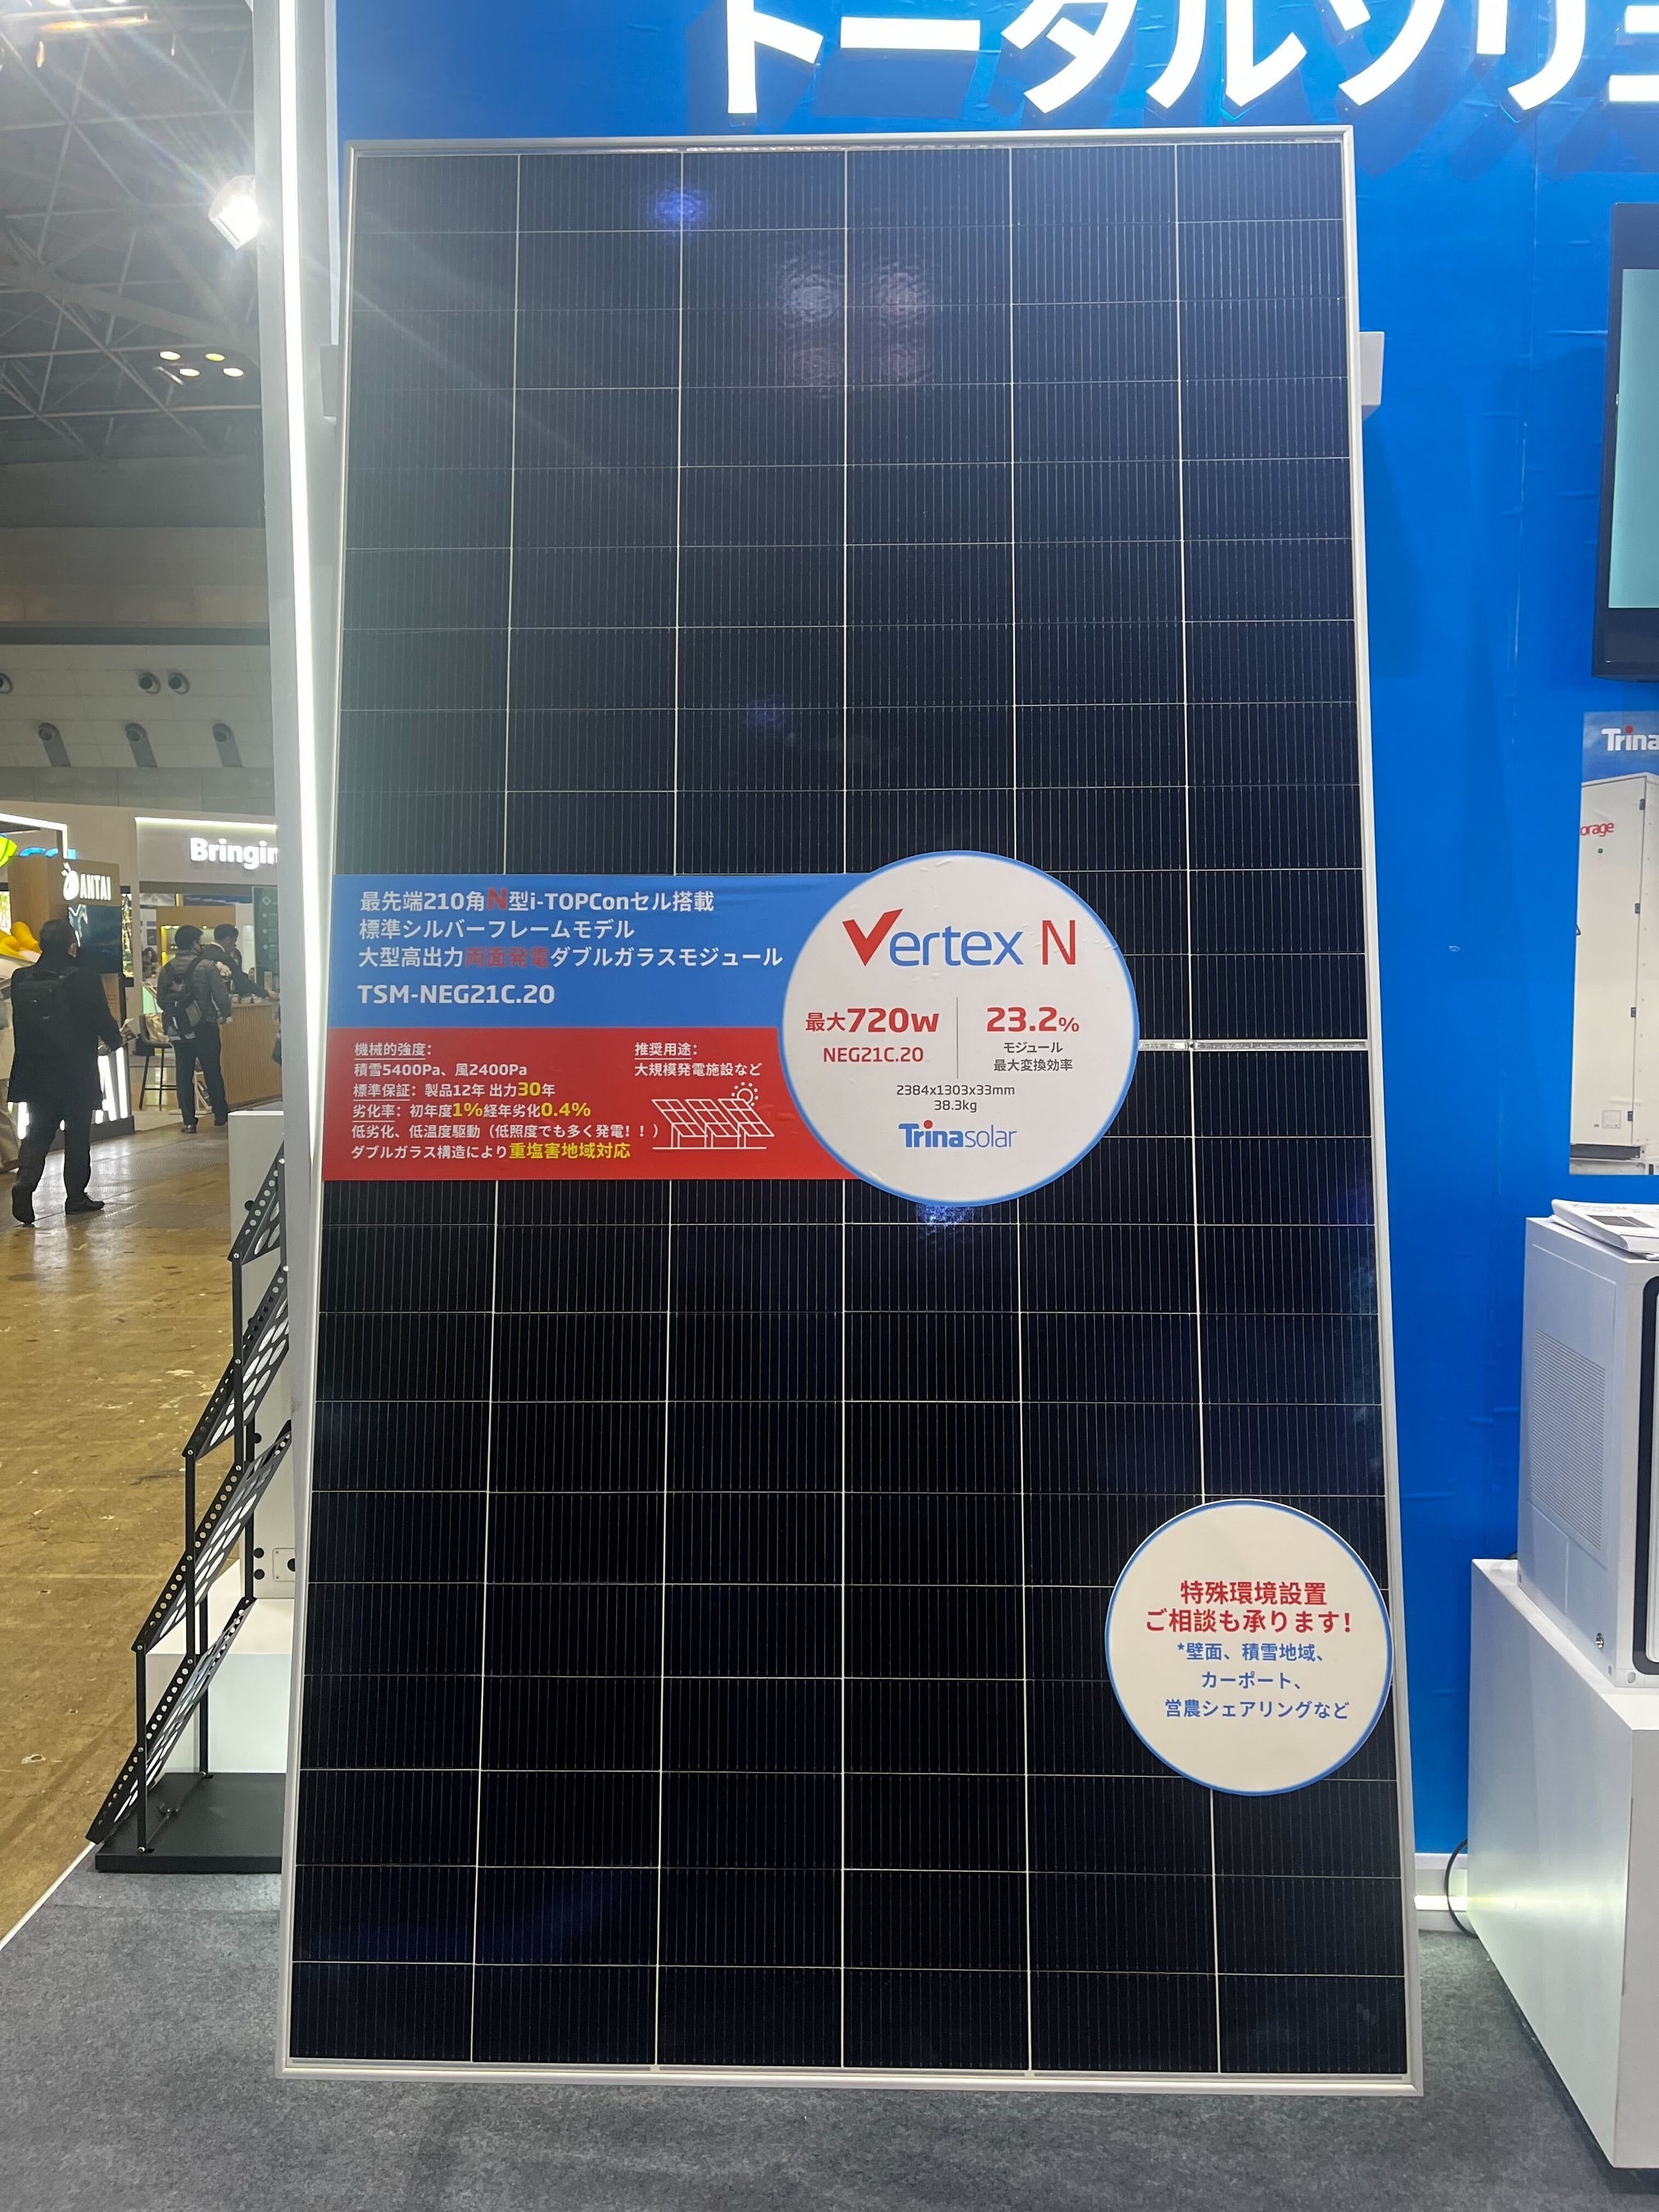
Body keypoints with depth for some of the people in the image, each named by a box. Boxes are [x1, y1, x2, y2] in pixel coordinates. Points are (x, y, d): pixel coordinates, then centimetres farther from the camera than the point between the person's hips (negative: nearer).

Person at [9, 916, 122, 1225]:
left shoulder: (21, 980, -1)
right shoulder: (84, 979, -14)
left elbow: (20, 1022, 9)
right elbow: (103, 1020, -8)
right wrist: (114, 1041, 12)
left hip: (35, 1072, 4)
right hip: (77, 1075, -4)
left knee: (37, 1132, 11)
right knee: (78, 1135, 8)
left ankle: (24, 1183, -9)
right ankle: (76, 1197, 14)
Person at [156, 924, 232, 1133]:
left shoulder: (167, 969, 3)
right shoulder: (207, 965, -9)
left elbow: (160, 1000, 6)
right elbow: (221, 995, -11)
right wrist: (226, 1014, 6)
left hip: (177, 1030, 3)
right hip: (204, 1027, -3)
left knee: (184, 1075, 6)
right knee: (213, 1072, 7)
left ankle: (189, 1122, 6)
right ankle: (221, 1117, 15)